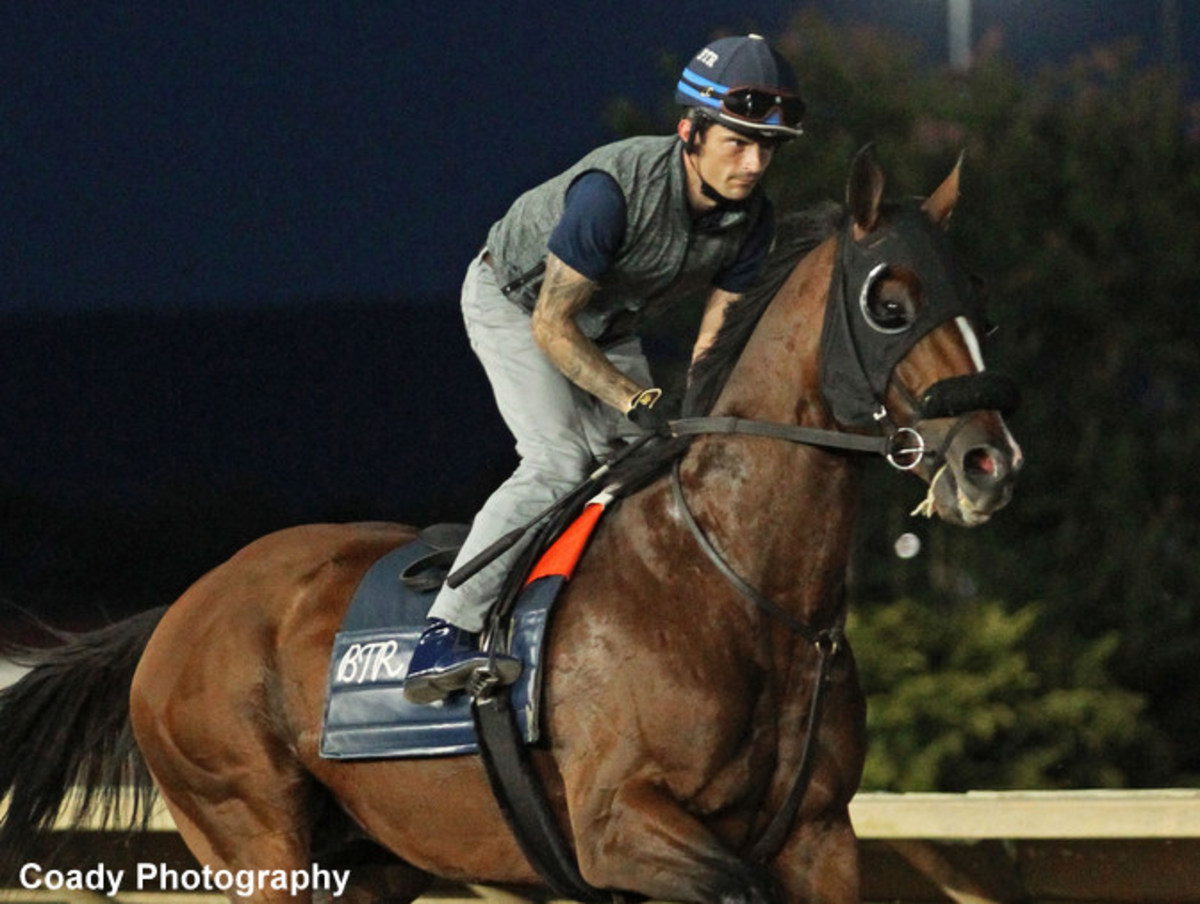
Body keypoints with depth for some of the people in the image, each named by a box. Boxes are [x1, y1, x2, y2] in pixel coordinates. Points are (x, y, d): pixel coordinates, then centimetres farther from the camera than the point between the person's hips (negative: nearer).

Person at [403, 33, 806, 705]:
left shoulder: (752, 220, -18)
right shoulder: (615, 188, -39)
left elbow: (716, 339, -8)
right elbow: (552, 326, -32)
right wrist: (639, 401, -36)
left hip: (608, 322, 7)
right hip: (515, 300, -7)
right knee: (560, 461, -24)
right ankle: (443, 638, -32)